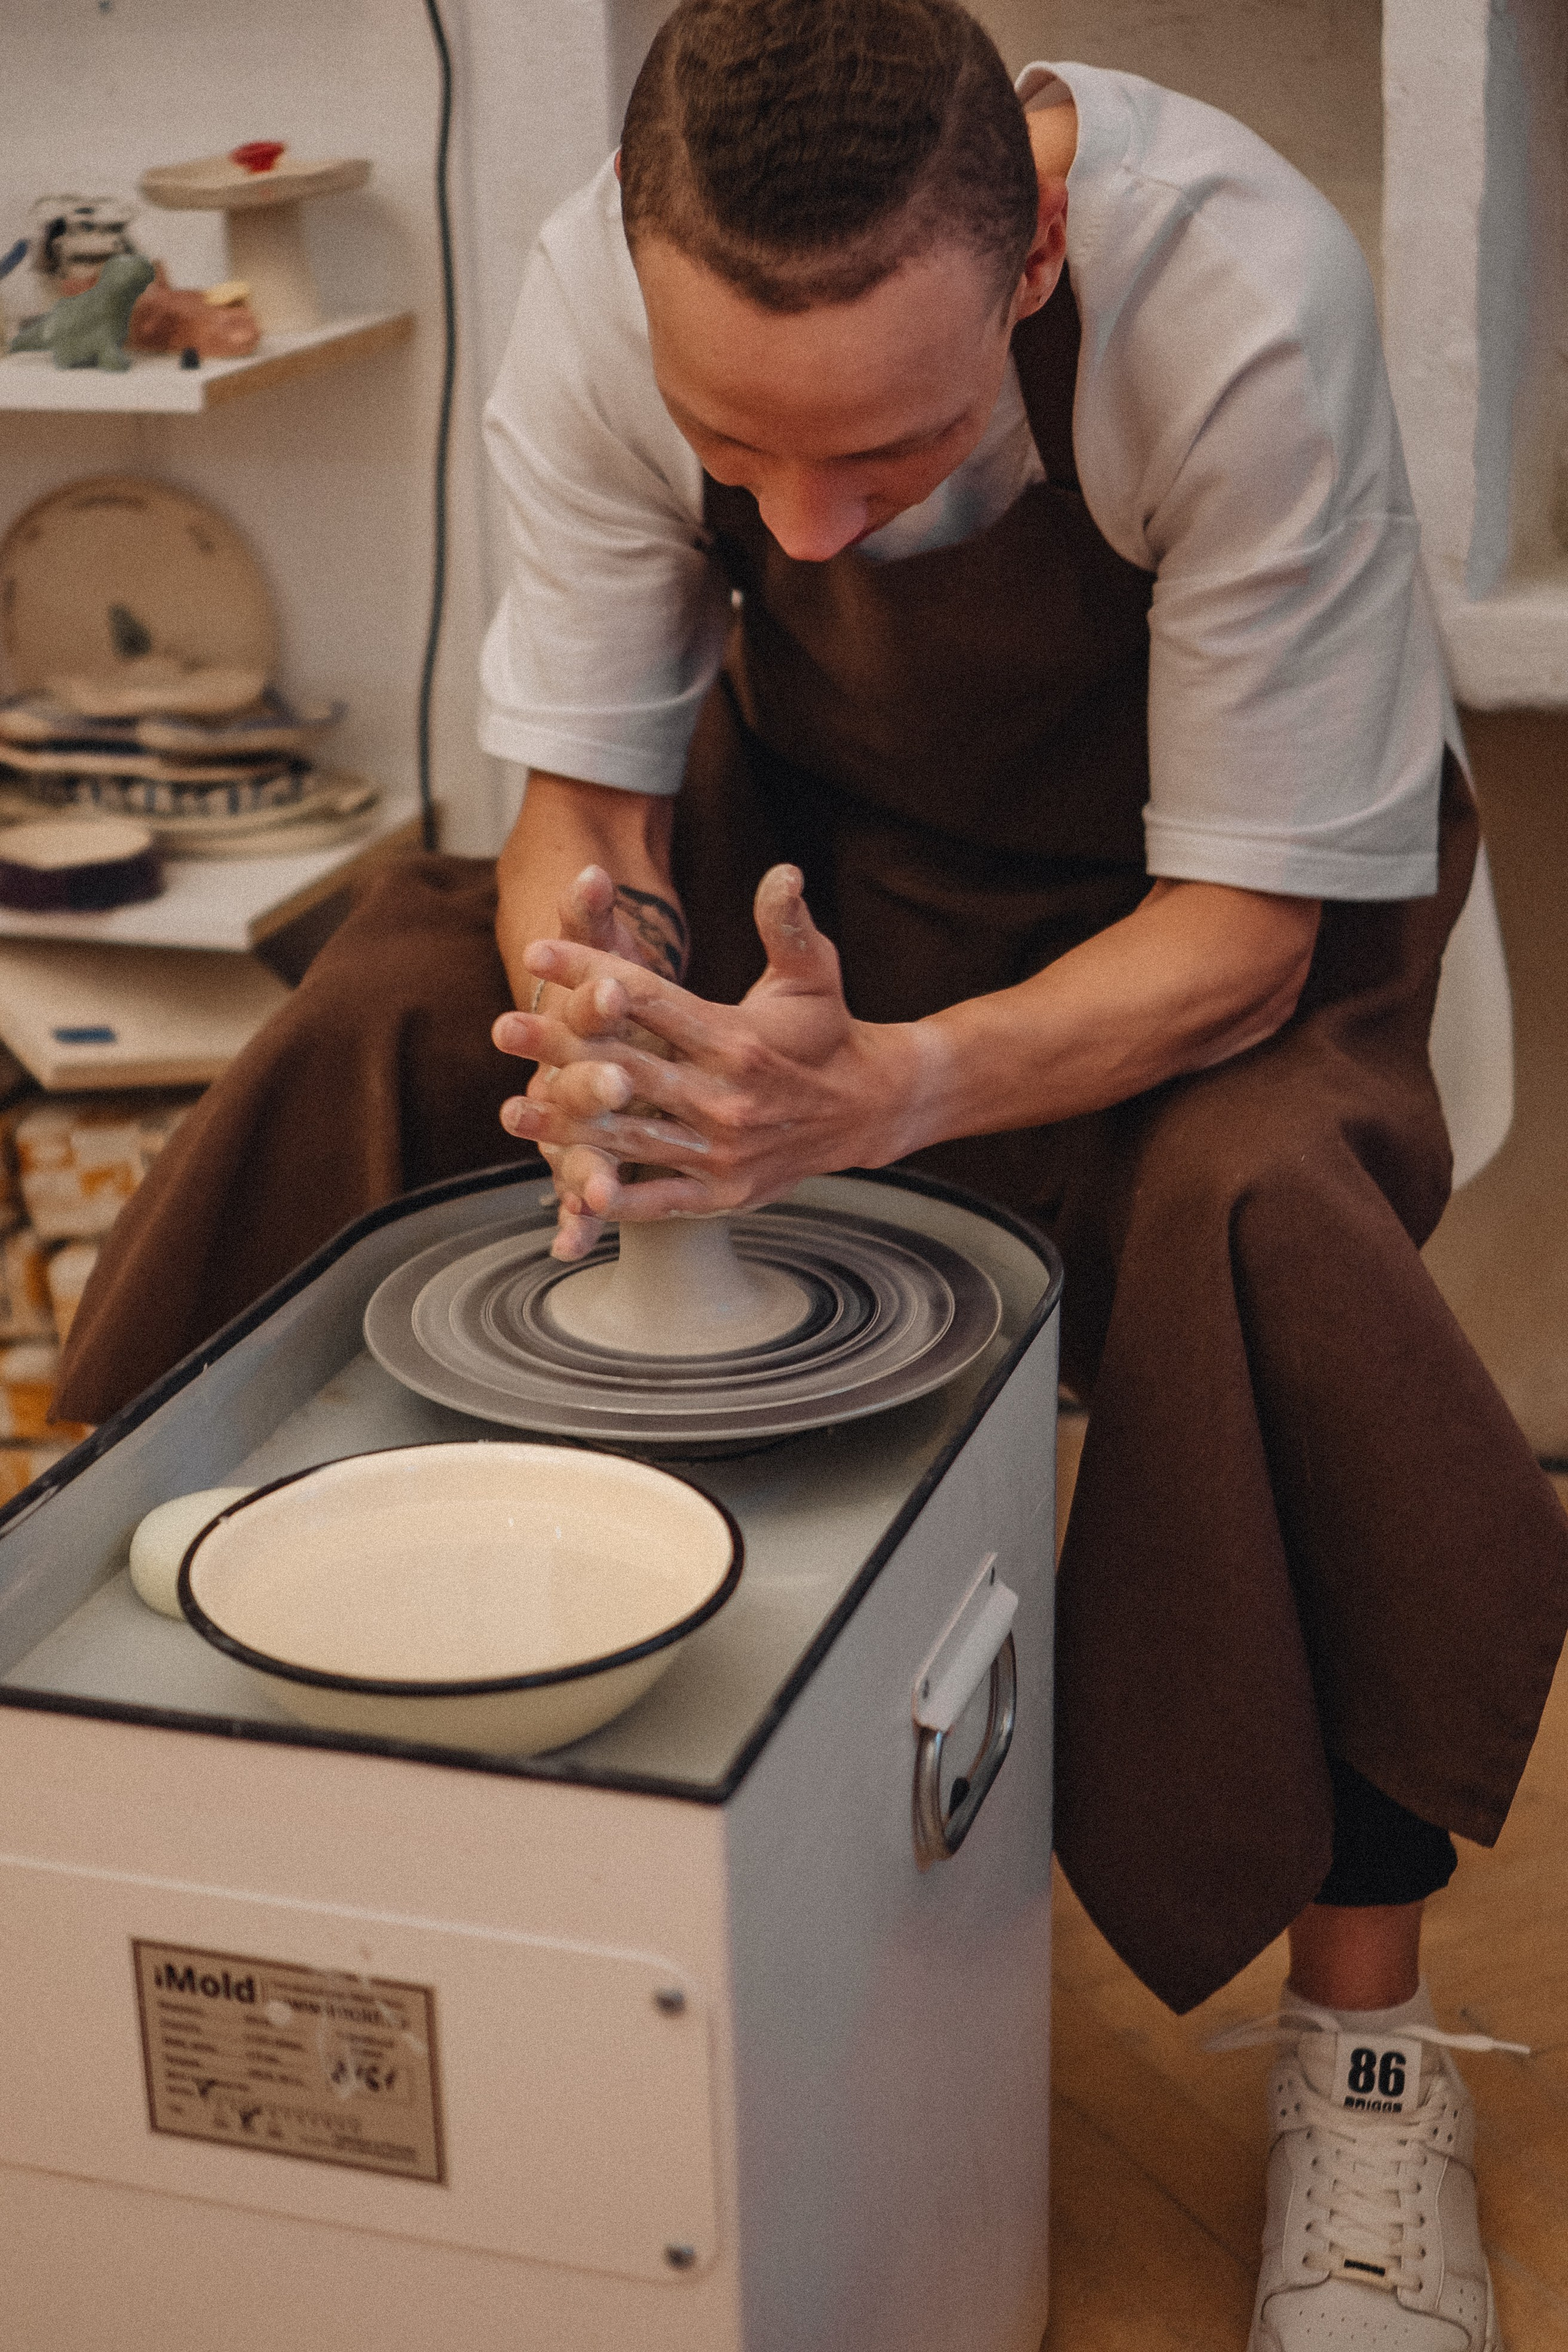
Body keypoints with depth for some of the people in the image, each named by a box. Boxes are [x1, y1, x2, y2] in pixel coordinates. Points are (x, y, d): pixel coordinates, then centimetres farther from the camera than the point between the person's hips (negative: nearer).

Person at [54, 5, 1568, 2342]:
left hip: (1216, 895, -3)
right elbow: (583, 794, -15)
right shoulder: (604, 293, -25)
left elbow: (1242, 931, -28)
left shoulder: (1243, 301, -35)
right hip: (820, 838, 4)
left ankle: (1366, 2047, -17)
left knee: (1262, 1198, -34)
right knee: (382, 1010, -19)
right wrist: (590, 1000, -39)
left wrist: (881, 1090, -45)